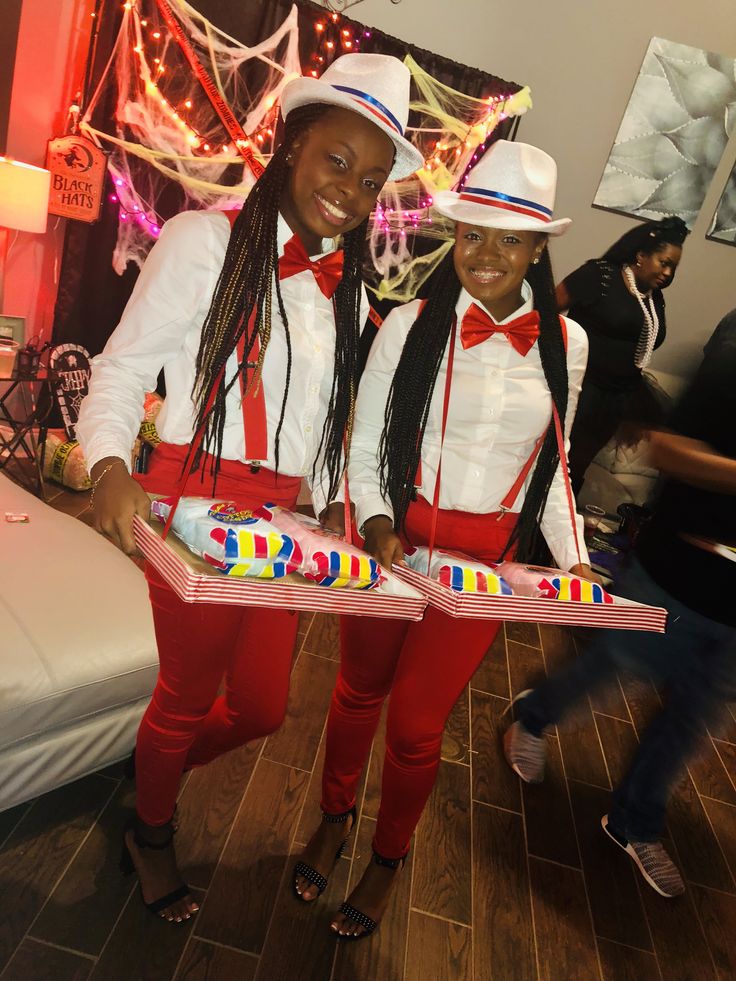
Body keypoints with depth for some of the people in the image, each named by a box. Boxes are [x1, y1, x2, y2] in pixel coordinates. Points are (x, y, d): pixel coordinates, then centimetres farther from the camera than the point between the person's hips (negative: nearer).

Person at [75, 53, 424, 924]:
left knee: (262, 705, 15)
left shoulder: (347, 291, 13)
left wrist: (332, 505, 7)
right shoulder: (207, 240, -4)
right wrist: (110, 466, -22)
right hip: (197, 500, -6)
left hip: (283, 515, 6)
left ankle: (154, 769, 49)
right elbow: (123, 368, -5)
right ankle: (150, 837, 43)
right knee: (189, 695, 9)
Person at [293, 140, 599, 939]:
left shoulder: (564, 343, 0)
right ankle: (334, 819, 50)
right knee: (360, 691, 18)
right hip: (397, 541, 0)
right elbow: (362, 449, -5)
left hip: (489, 559, 1)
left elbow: (551, 464, 9)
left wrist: (571, 558, 0)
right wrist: (374, 521, -22)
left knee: (416, 725, 11)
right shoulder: (411, 325, -8)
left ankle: (387, 859, 43)